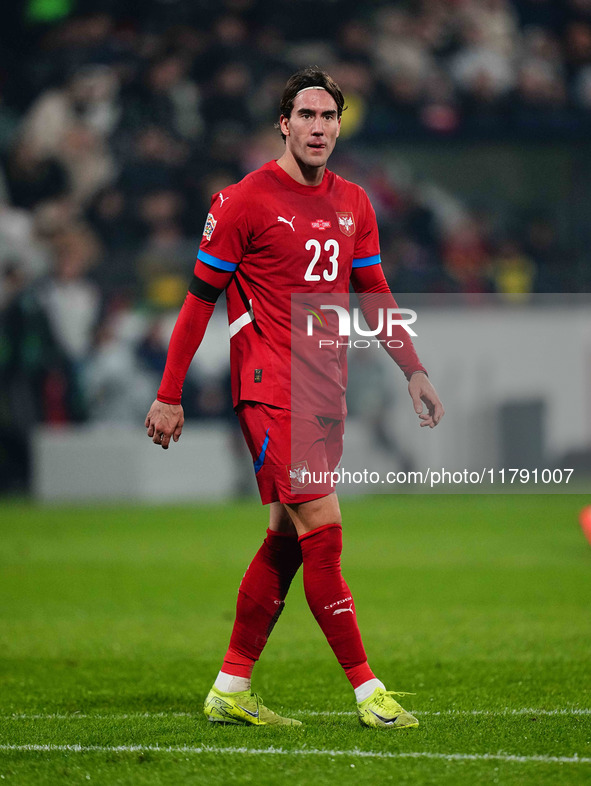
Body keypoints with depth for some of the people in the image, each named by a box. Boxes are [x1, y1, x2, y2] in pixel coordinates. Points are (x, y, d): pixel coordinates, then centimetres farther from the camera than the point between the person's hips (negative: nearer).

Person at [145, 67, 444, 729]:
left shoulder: (353, 204, 12)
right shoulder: (244, 201, -6)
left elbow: (374, 295, 21)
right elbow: (200, 299, -3)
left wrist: (414, 371, 12)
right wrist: (169, 395, -4)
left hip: (324, 393, 7)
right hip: (269, 388, -7)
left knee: (288, 539, 9)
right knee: (322, 527, -13)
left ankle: (230, 691, 17)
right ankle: (368, 691, -11)